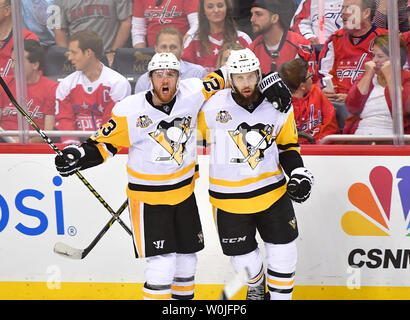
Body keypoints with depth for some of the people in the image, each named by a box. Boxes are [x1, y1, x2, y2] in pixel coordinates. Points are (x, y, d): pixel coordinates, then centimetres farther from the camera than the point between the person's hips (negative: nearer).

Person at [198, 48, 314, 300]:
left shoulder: (278, 107, -4)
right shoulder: (213, 106, -13)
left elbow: (288, 146, 7)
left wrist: (298, 174, -4)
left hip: (272, 190, 2)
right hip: (229, 198, -1)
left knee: (283, 251, 3)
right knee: (243, 257, 10)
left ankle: (280, 295, 25)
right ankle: (256, 284, 44)